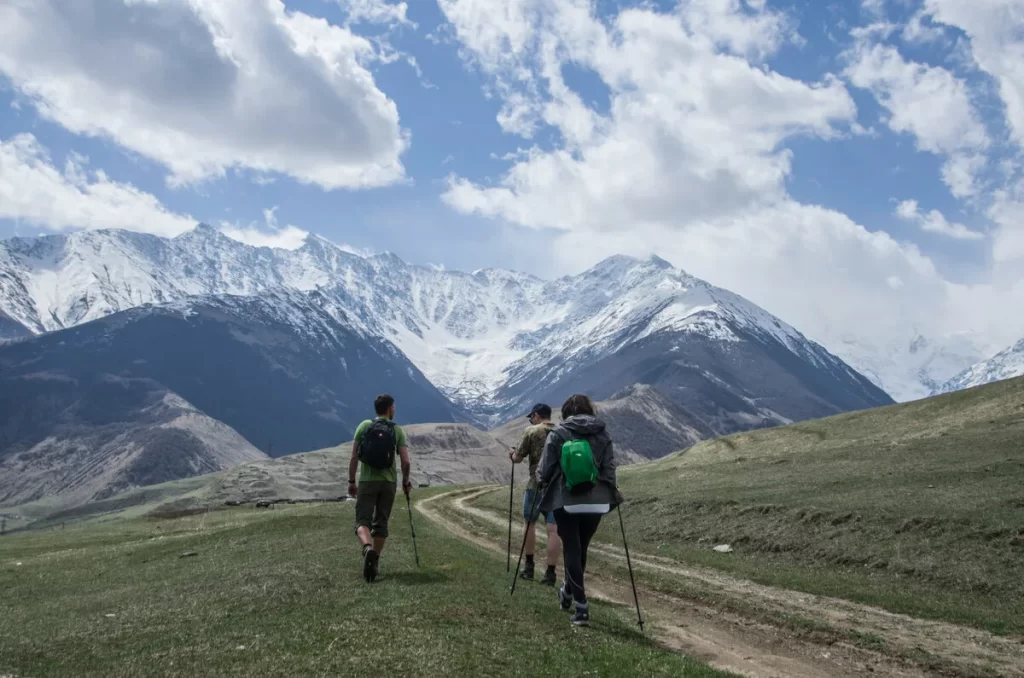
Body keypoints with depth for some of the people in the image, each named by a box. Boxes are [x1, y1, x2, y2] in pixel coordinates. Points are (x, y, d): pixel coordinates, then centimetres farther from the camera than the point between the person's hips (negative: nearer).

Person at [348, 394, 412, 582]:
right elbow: (405, 461, -4)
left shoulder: (364, 426, 2)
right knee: (381, 523, 12)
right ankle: (374, 562, 13)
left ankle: (368, 548, -31)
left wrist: (351, 481, 6)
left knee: (363, 520, -2)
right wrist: (406, 481, 13)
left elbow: (354, 457, -2)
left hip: (367, 481, -1)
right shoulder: (397, 430, 2)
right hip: (388, 482, 1)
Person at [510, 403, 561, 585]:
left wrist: (512, 454, 21)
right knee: (553, 528, 0)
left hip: (537, 484, -3)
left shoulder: (531, 431, -4)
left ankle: (529, 566, 21)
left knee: (530, 523, 16)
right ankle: (550, 572, -3)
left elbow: (517, 458, 0)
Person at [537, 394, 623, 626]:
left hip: (565, 501, -3)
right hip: (595, 502, 3)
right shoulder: (602, 436, 3)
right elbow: (609, 470, 0)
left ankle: (581, 607, -2)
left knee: (571, 550, 4)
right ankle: (568, 593, 39)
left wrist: (545, 488, 19)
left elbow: (545, 469, -1)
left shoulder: (557, 435, -3)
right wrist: (611, 495, 14)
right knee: (581, 549, 19)